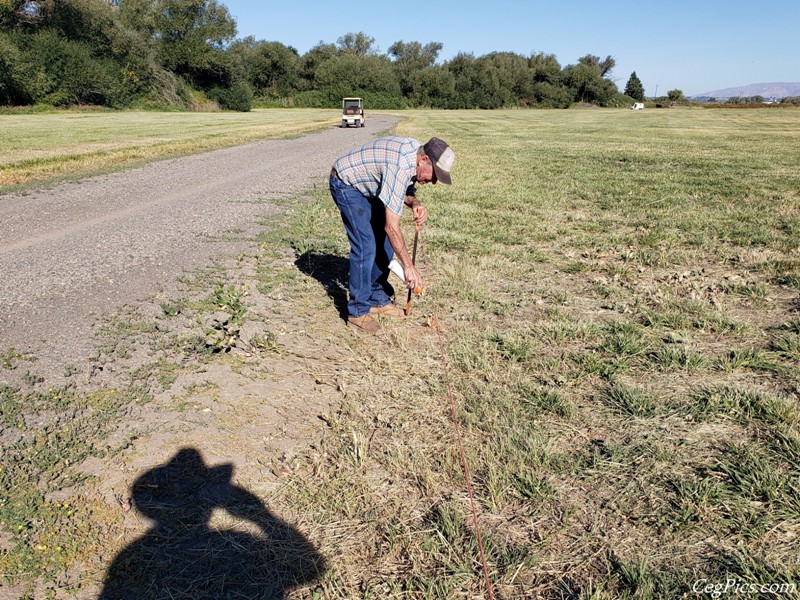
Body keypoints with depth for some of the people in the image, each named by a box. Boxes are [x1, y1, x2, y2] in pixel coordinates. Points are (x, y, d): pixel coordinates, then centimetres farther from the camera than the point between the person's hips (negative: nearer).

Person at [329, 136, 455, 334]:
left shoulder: (417, 151, -9)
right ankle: (358, 311, -5)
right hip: (346, 184, -9)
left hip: (367, 185, 9)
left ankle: (378, 299, 17)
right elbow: (391, 226, -35)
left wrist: (415, 204, -16)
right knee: (365, 246, -15)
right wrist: (408, 266, -29)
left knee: (384, 242, 6)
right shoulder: (400, 166, -36)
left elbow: (406, 190, 8)